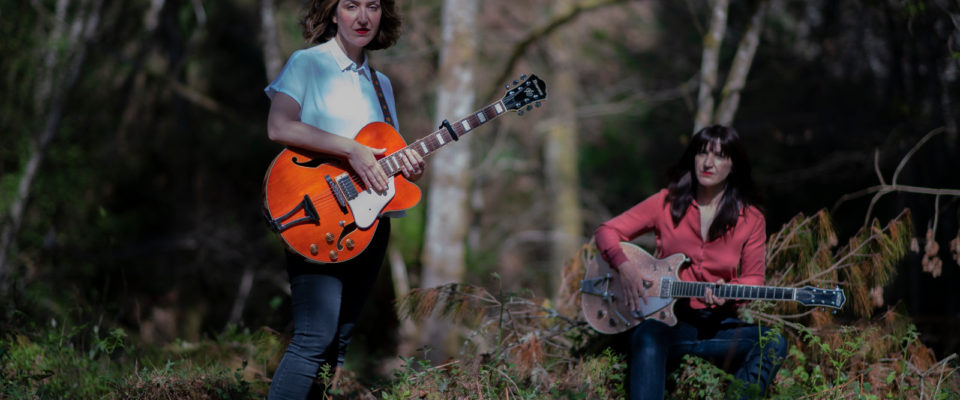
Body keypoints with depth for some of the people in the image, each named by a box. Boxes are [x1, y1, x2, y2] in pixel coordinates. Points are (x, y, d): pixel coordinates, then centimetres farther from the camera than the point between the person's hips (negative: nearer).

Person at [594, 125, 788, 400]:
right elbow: (607, 231, 8)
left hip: (717, 322, 2)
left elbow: (754, 278, 10)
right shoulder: (667, 202, 5)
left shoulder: (750, 219, 6)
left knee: (773, 343, -27)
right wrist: (625, 267, -12)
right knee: (648, 337, -38)